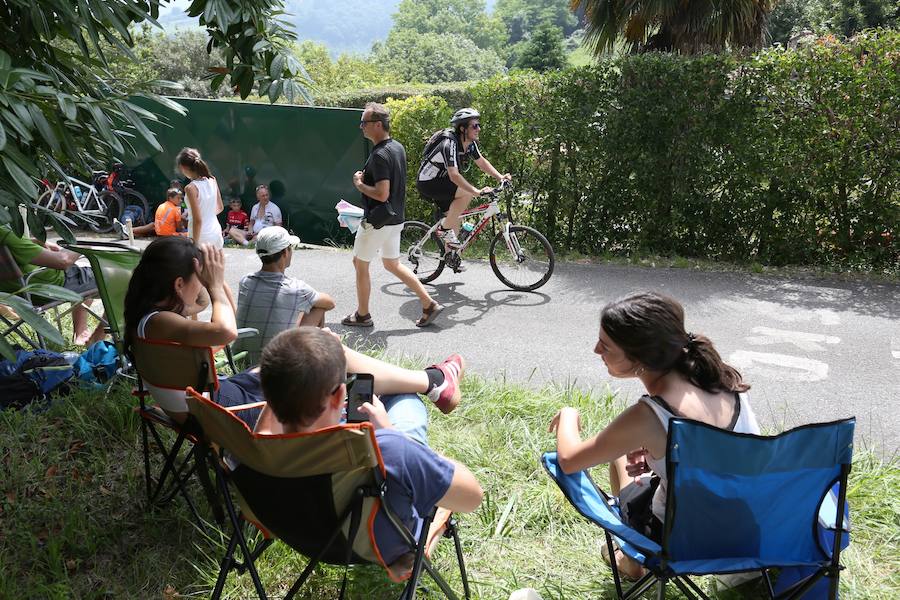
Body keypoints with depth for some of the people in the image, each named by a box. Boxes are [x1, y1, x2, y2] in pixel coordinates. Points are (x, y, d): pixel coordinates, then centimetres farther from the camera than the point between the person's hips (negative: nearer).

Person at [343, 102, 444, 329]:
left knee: (360, 264, 8)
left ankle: (362, 315, 21)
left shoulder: (380, 155, -23)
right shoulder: (398, 147, 7)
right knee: (392, 264, 18)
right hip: (395, 219, 9)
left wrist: (359, 184, -14)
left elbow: (382, 194, -29)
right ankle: (429, 304, 15)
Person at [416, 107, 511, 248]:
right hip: (427, 183, -9)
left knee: (454, 220, 9)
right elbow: (454, 175, -38)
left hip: (441, 181, 9)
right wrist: (477, 192, -45)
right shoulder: (450, 144, -29)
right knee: (467, 193, -25)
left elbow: (482, 162, 6)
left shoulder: (470, 143, -2)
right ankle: (445, 228, -11)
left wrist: (500, 177, -10)